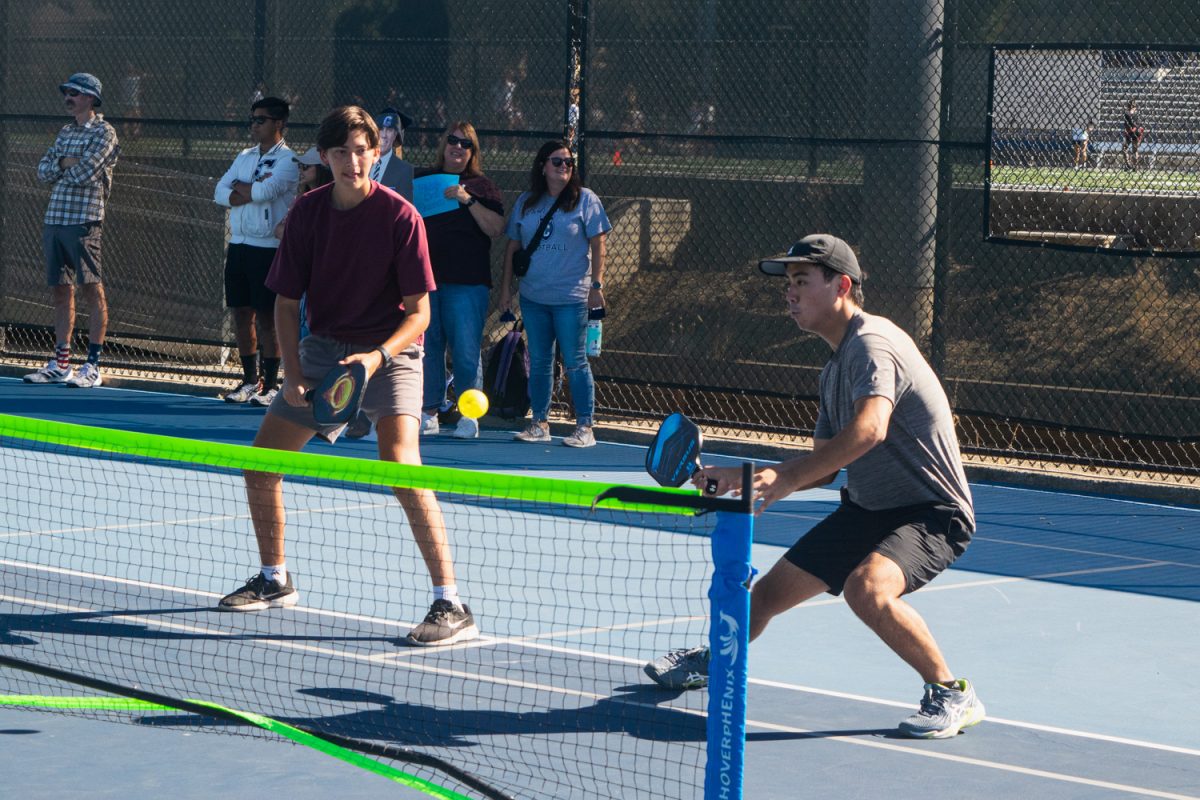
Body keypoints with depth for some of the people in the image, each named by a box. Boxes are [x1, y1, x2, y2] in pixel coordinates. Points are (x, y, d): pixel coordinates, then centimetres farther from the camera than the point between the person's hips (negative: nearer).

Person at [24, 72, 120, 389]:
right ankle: (60, 363, 14)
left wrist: (61, 166, 2)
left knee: (93, 291, -6)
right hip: (53, 219, 8)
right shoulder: (65, 132, 19)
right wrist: (66, 163, -6)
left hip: (83, 220, -8)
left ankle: (93, 366, -6)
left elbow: (82, 173, -15)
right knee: (61, 291, 9)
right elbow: (43, 171, 11)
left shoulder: (103, 132, -4)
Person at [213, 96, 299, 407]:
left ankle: (270, 384, 2)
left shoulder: (288, 159, -6)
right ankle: (250, 379, 18)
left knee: (266, 317, -4)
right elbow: (220, 193, 6)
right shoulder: (244, 157, 16)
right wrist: (251, 192, -10)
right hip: (239, 244, 7)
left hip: (268, 248, -7)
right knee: (242, 314, 9)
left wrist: (239, 186, -3)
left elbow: (266, 190, -22)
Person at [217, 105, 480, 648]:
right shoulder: (307, 212, -2)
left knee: (400, 465, -27)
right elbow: (287, 301, 5)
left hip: (388, 352, -6)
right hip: (321, 348, 6)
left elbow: (418, 313, -12)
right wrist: (294, 375, -8)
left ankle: (451, 606, -24)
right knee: (260, 464, 7)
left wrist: (377, 356, -29)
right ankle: (275, 581, 31)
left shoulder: (400, 216, -14)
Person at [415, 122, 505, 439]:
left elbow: (495, 229, -5)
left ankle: (469, 416, 0)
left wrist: (468, 200, -14)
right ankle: (429, 412, 9)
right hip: (425, 278, 3)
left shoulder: (482, 186, 7)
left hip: (466, 282, -3)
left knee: (465, 349, -5)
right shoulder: (422, 179, 15)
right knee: (427, 346, 3)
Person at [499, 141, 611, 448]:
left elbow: (597, 245, -3)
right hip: (533, 298, 4)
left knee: (575, 363, -4)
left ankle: (584, 427, -1)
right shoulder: (525, 203, 10)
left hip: (571, 298, -4)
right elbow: (513, 246, 14)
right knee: (539, 363, 8)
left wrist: (596, 285, -10)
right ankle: (539, 423, 16)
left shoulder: (585, 200, -1)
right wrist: (506, 287, 10)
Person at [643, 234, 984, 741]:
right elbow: (825, 465, 18)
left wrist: (786, 476, -43)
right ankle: (712, 661, 45)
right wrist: (741, 478, 9)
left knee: (866, 587, -36)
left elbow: (869, 429, -39)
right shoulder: (835, 367, 12)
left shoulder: (871, 342, -20)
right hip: (868, 509, 9)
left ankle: (952, 694, -20)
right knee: (769, 592, 15)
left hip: (931, 513, -9)